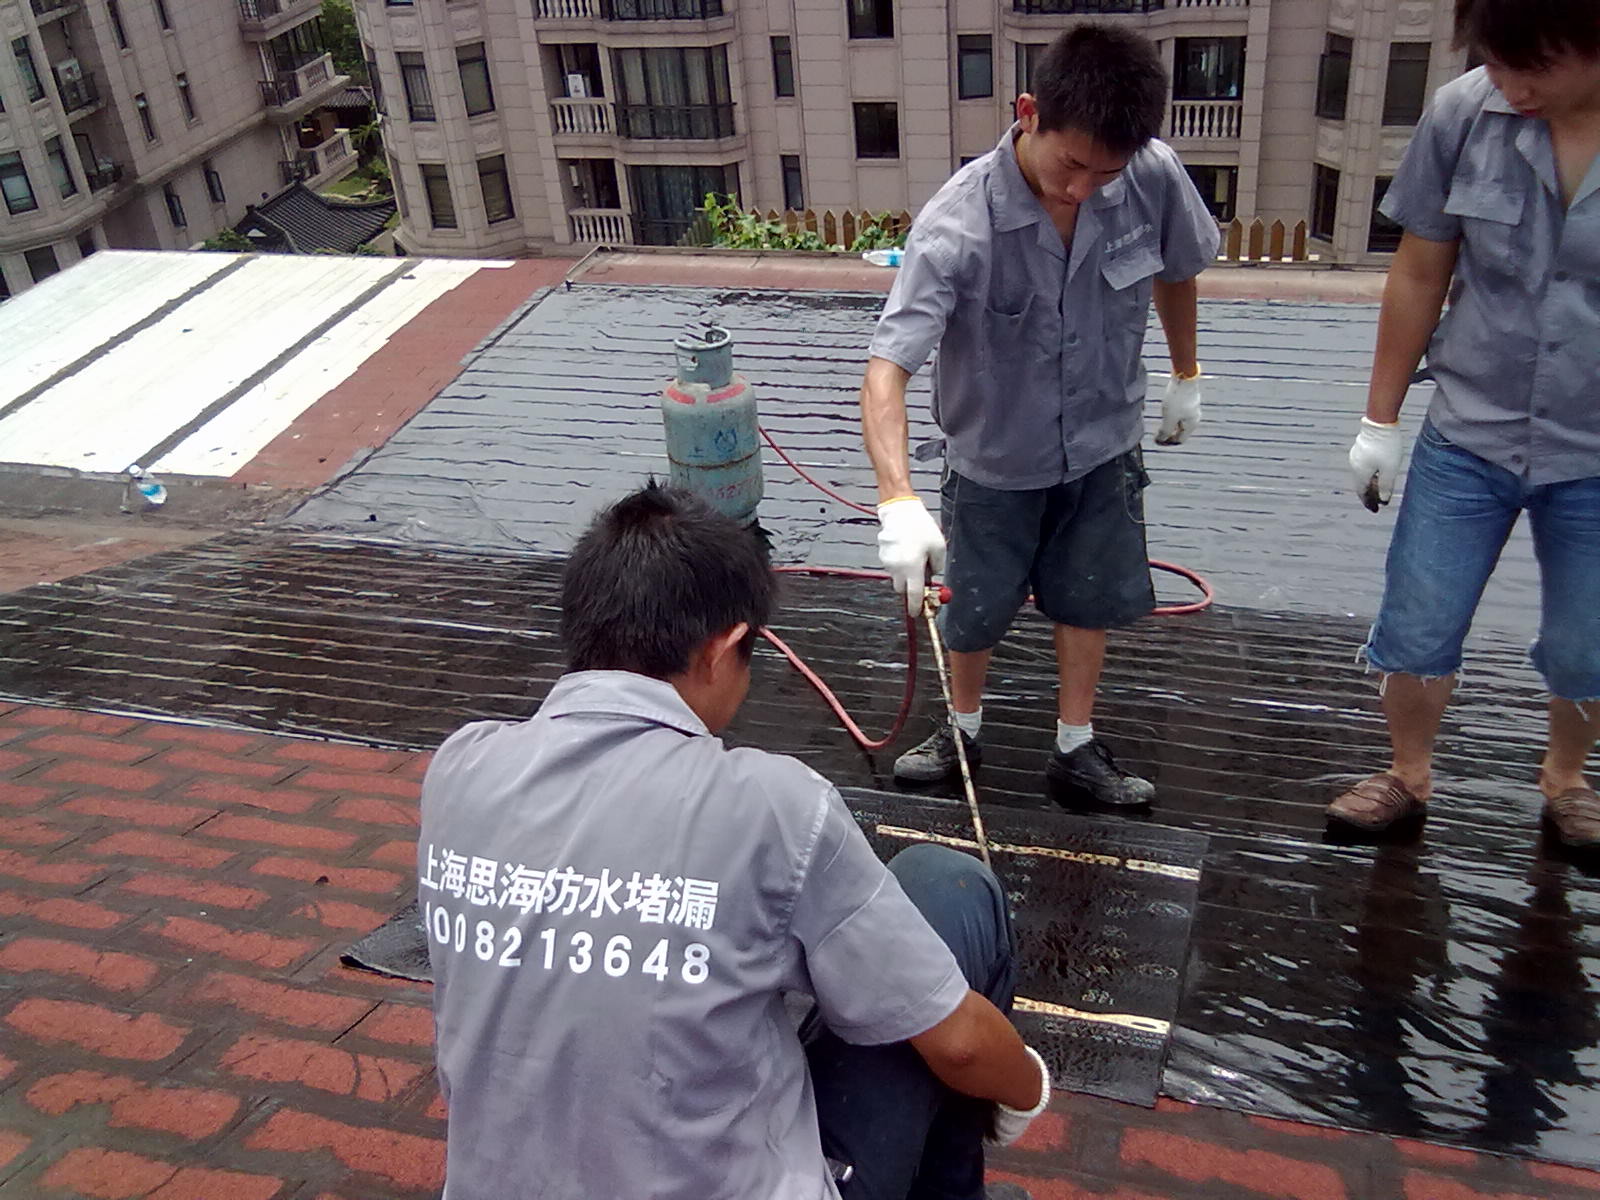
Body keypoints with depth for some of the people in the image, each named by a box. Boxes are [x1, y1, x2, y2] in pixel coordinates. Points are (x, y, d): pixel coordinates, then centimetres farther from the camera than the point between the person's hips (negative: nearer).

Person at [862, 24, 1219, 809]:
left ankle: (1075, 751, 35)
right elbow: (887, 367, -39)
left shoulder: (1155, 179, -21)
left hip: (1103, 447, 3)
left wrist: (1185, 377, 13)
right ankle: (963, 731, 41)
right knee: (977, 612, 14)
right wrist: (898, 499, -52)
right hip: (995, 461, -3)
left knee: (1092, 599, 15)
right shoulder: (957, 227, -33)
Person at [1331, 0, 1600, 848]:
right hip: (1468, 437, 1)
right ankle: (1409, 775, 33)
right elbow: (1420, 274, 1)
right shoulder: (1463, 115, -10)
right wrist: (1380, 420, 5)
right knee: (1416, 631, 7)